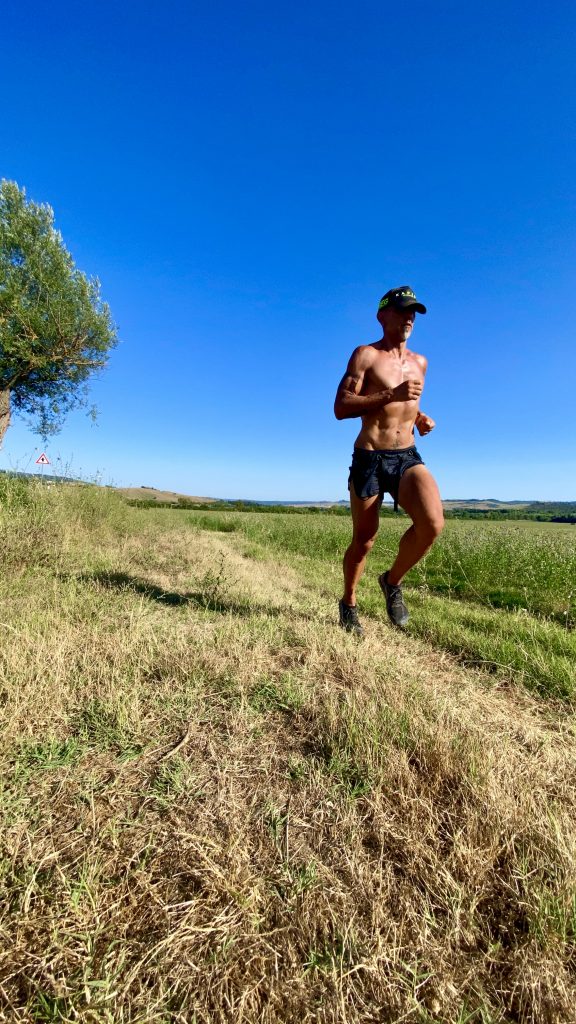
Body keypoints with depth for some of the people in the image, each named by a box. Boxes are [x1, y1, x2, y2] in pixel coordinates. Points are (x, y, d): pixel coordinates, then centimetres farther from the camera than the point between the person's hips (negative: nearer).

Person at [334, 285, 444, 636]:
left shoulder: (419, 362, 17)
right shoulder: (366, 354, 1)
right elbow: (341, 407, -9)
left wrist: (421, 419, 8)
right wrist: (390, 395, -18)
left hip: (408, 458, 4)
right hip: (369, 458, -4)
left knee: (433, 523, -22)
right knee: (364, 540, 3)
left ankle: (393, 581, 6)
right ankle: (349, 603, 29)